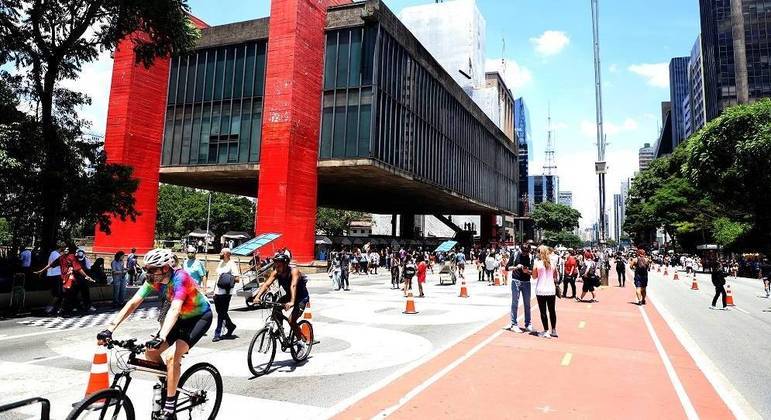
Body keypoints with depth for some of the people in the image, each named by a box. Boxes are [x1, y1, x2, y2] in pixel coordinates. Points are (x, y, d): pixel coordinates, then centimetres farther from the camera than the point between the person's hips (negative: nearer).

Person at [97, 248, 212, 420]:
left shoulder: (179, 277, -31)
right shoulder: (154, 280, -11)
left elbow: (174, 310, -43)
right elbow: (133, 303, -15)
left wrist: (161, 338, -54)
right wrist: (110, 328, -24)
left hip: (200, 316, -7)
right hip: (182, 317, 7)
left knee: (172, 357, -21)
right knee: (150, 353, -1)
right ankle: (168, 381, 25)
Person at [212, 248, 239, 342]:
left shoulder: (232, 264, -10)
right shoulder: (221, 263, 15)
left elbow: (237, 279, -13)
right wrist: (215, 290, 19)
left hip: (225, 292, -8)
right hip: (218, 292, 8)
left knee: (222, 313, -2)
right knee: (220, 312, 14)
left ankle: (217, 334, 4)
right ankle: (231, 326, 31)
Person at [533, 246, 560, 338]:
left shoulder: (537, 262, -9)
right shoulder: (552, 262, 1)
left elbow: (534, 276, -1)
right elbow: (555, 276, 10)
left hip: (541, 290, -3)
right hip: (551, 289, 4)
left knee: (543, 311, 4)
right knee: (552, 311, 14)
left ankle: (546, 331, 4)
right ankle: (554, 330, 22)